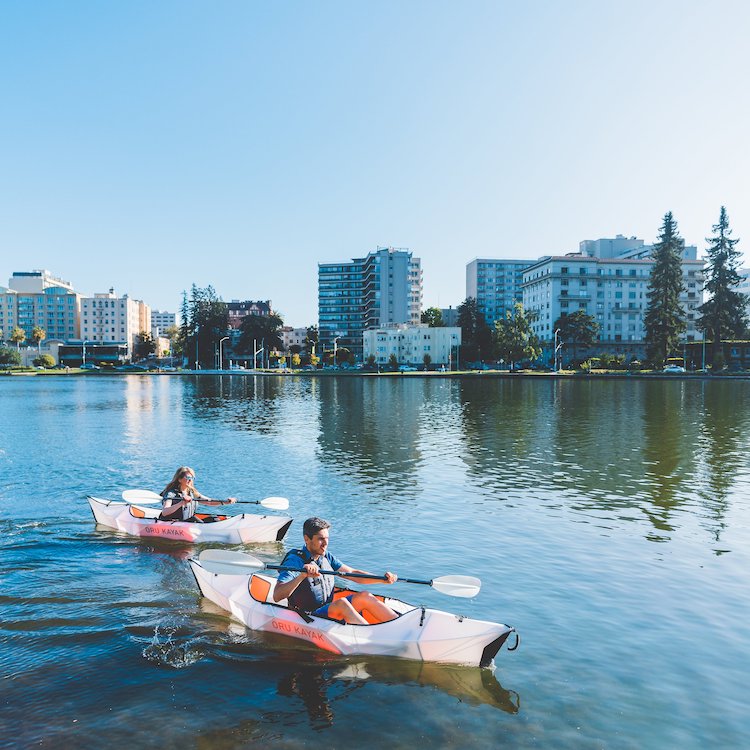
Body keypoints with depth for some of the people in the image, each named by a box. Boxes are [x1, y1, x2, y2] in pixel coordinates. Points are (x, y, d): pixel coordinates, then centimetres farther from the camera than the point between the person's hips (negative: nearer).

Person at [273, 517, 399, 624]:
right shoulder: (294, 561, -14)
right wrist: (302, 575, -40)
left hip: (330, 611, 7)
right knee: (341, 603, -31)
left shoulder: (327, 557, 9)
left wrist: (383, 579, -5)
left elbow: (353, 573, 9)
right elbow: (277, 596, -25)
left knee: (364, 596, -12)